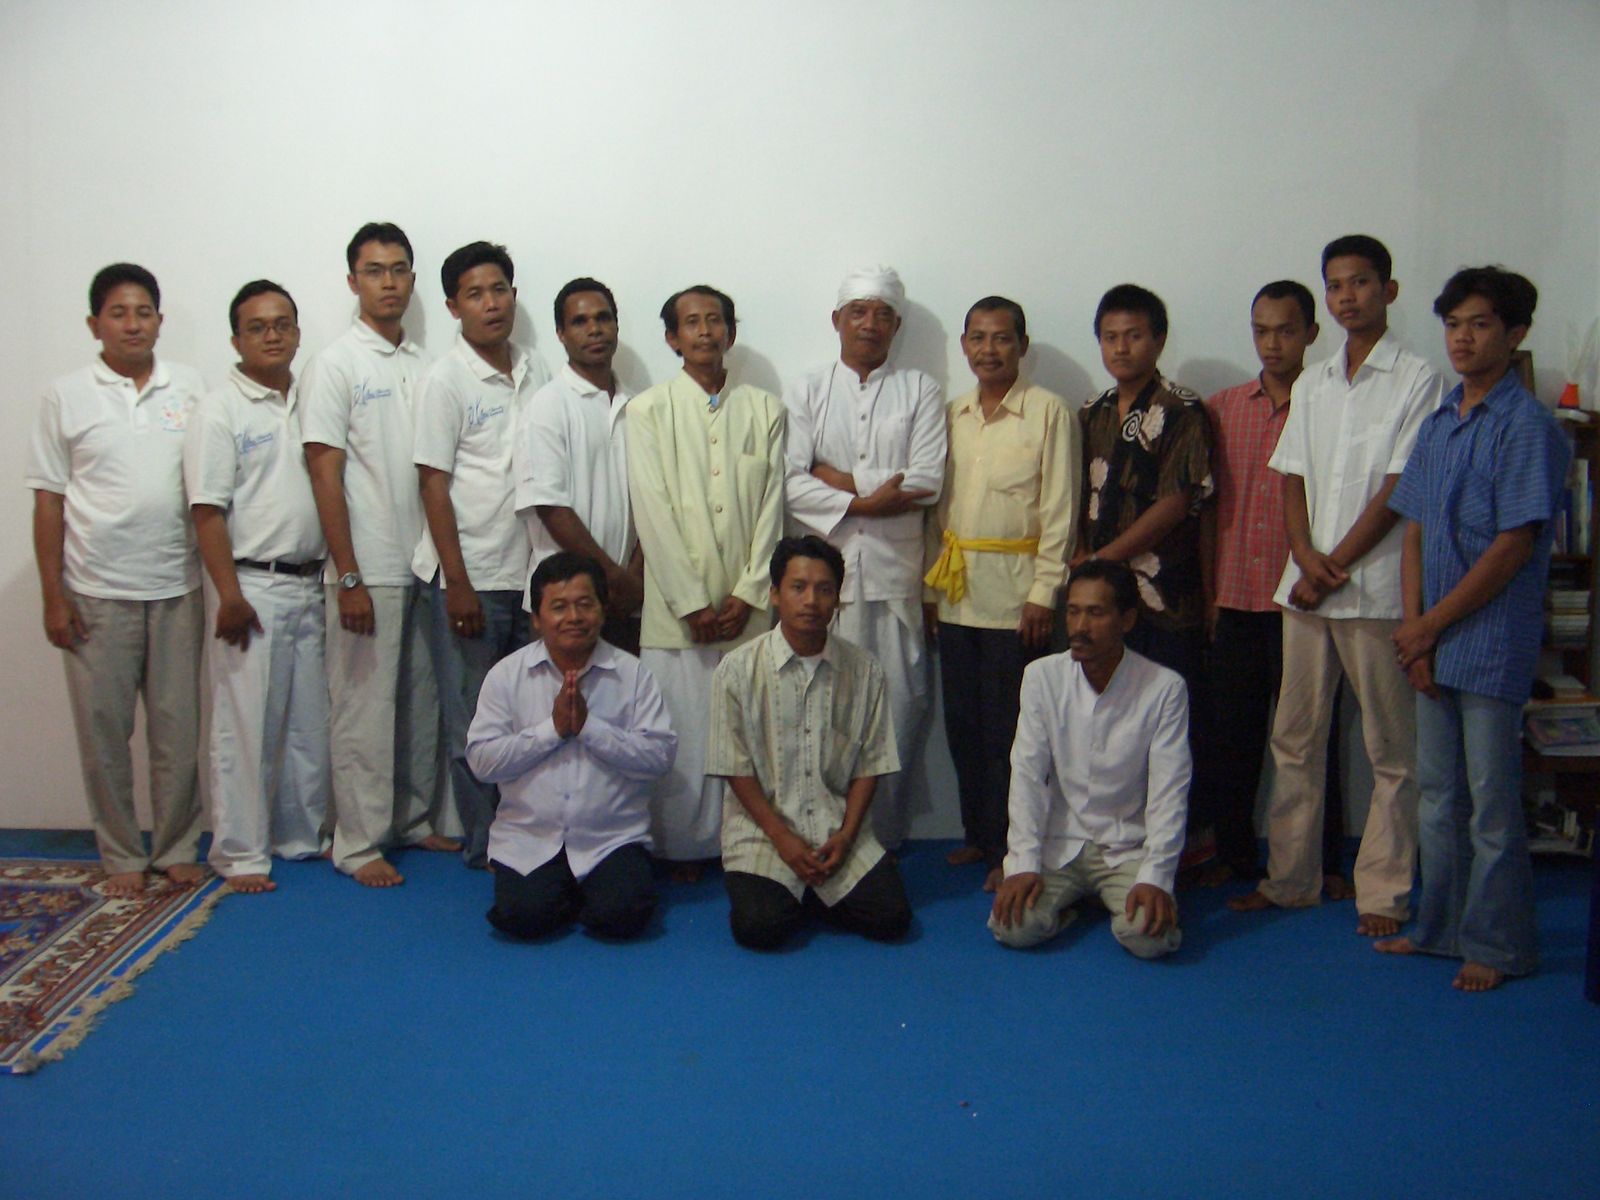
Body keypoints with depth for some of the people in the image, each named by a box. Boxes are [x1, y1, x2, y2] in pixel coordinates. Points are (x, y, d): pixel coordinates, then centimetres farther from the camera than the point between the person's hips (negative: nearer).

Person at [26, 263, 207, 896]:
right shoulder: (67, 396, 2)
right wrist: (52, 595, -4)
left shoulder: (189, 388, 7)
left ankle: (176, 849, 20)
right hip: (97, 593, -1)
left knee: (178, 727, 6)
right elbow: (48, 500, 1)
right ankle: (121, 855, 19)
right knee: (103, 731, 5)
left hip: (177, 588, 1)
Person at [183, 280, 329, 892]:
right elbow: (208, 511, -11)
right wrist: (230, 595, -17)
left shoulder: (310, 401, 12)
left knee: (309, 720, 12)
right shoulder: (220, 411, -6)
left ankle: (304, 835, 24)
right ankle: (240, 852, 8)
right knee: (243, 723, -1)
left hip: (309, 584, 6)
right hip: (252, 585, -6)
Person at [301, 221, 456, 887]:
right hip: (369, 571, -6)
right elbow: (325, 474, -10)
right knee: (364, 707, 0)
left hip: (424, 565, 6)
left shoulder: (424, 366, 11)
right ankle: (358, 842, 10)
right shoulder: (335, 366, -5)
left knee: (421, 701, 12)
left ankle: (414, 818, 26)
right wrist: (349, 577, -15)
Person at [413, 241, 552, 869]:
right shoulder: (444, 380, -5)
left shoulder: (536, 371, 9)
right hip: (470, 577, -5)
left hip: (530, 571, 5)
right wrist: (458, 584, -13)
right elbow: (434, 485, -8)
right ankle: (482, 844, 16)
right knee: (473, 722, 4)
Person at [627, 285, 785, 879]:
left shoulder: (765, 410, 11)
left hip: (748, 607, 2)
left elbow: (772, 508, 5)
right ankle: (681, 848, 12)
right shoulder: (648, 410, 4)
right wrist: (691, 603, -9)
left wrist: (747, 594, -5)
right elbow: (654, 514, -3)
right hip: (676, 606, -1)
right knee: (681, 735, 0)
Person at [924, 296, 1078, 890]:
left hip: (1015, 595, -5)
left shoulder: (1049, 412, -4)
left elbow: (1060, 510, -7)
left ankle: (1009, 850, 8)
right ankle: (978, 834, 24)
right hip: (956, 593, 5)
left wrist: (1044, 592, -12)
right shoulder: (952, 415, 12)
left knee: (1009, 729, -2)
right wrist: (930, 585, 10)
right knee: (963, 724, 11)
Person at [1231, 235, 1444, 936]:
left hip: (1376, 590, -5)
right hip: (1304, 587, 6)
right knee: (1295, 740, 10)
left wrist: (1336, 568, -10)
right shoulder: (1312, 386, 15)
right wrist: (1306, 559, -7)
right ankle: (1290, 878, 20)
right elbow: (1292, 481, 10)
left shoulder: (1415, 381, -2)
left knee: (1391, 749, 2)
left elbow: (1398, 490, -8)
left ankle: (1383, 892, 10)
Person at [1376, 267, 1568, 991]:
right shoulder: (1437, 425, 12)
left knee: (1491, 803, 2)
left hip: (1492, 643, -7)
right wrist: (1414, 633, -2)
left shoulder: (1528, 427, -10)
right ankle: (1441, 926, 27)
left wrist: (1429, 628, -10)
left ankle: (1497, 945, 14)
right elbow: (1415, 532, 9)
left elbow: (1512, 549, -14)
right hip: (1432, 642, 7)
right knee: (1438, 794, 14)